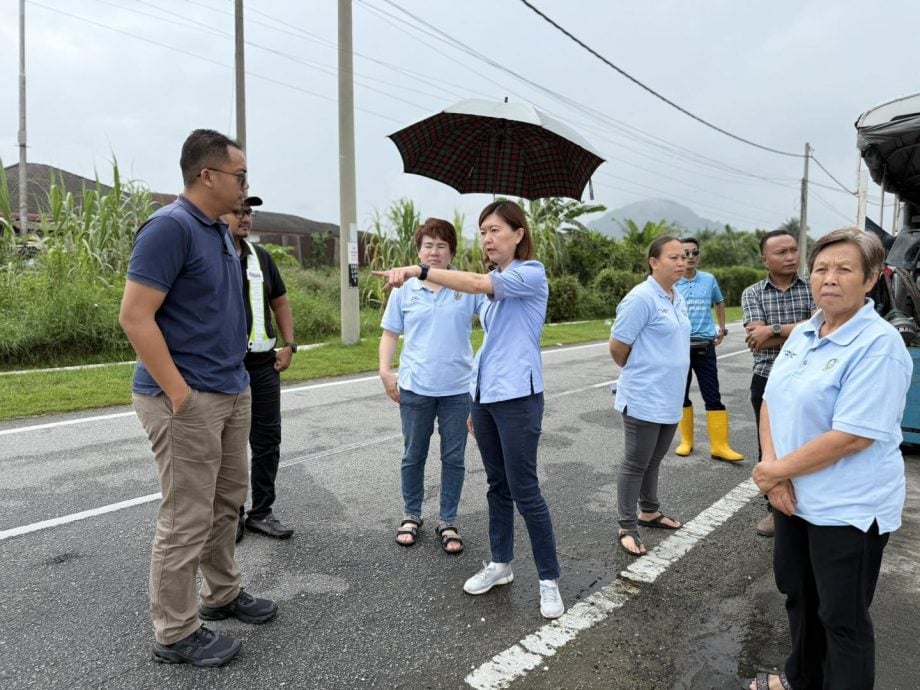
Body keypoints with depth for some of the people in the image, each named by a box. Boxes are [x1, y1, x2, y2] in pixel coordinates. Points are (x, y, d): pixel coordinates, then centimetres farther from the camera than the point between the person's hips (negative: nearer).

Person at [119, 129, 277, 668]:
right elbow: (135, 317, -20)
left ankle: (223, 594, 36)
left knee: (227, 502, 19)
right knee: (187, 519, 1)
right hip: (189, 399, -9)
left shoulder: (221, 232, 12)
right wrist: (180, 395, -21)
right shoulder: (170, 227, -15)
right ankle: (176, 634, 17)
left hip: (233, 392, 9)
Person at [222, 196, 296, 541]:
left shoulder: (260, 257, 10)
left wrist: (289, 345, 7)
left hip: (264, 365, 5)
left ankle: (261, 512, 22)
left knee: (268, 439, 9)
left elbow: (280, 301, 17)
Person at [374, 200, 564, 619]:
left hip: (517, 397, -7)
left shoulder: (531, 274, -9)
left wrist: (419, 271, -33)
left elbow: (477, 284, -27)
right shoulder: (495, 284, 15)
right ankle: (500, 564, 30)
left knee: (524, 490, -2)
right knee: (497, 485, 16)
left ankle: (549, 580, 12)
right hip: (485, 395, 8)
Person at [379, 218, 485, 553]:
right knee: (413, 456, 14)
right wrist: (385, 370, -4)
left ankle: (448, 522, 25)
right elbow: (390, 334, 7)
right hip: (415, 388, 0)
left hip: (458, 389, 0)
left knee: (453, 458, 9)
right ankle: (411, 516, 32)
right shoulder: (404, 290, 3)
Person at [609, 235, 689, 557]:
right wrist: (638, 374, 1)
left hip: (670, 398, 8)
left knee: (653, 460, 21)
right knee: (636, 464, 2)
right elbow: (617, 347, -15)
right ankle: (627, 527, 13)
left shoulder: (678, 299, 9)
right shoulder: (641, 298, -18)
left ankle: (649, 511, 37)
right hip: (644, 399, -8)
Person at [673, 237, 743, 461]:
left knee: (713, 396, 0)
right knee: (681, 395, 9)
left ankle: (720, 446, 5)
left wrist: (722, 328, 20)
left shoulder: (709, 279, 4)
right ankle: (686, 441, 23)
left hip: (705, 346, 1)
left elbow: (719, 302, 23)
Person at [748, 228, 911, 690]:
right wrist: (773, 470, -9)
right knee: (797, 592, 24)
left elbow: (851, 437, -26)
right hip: (795, 496, 8)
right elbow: (771, 403, 5)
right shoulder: (803, 333, 4)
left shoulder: (879, 344, -20)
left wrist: (775, 470, -17)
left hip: (848, 508, -8)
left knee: (842, 618, 8)